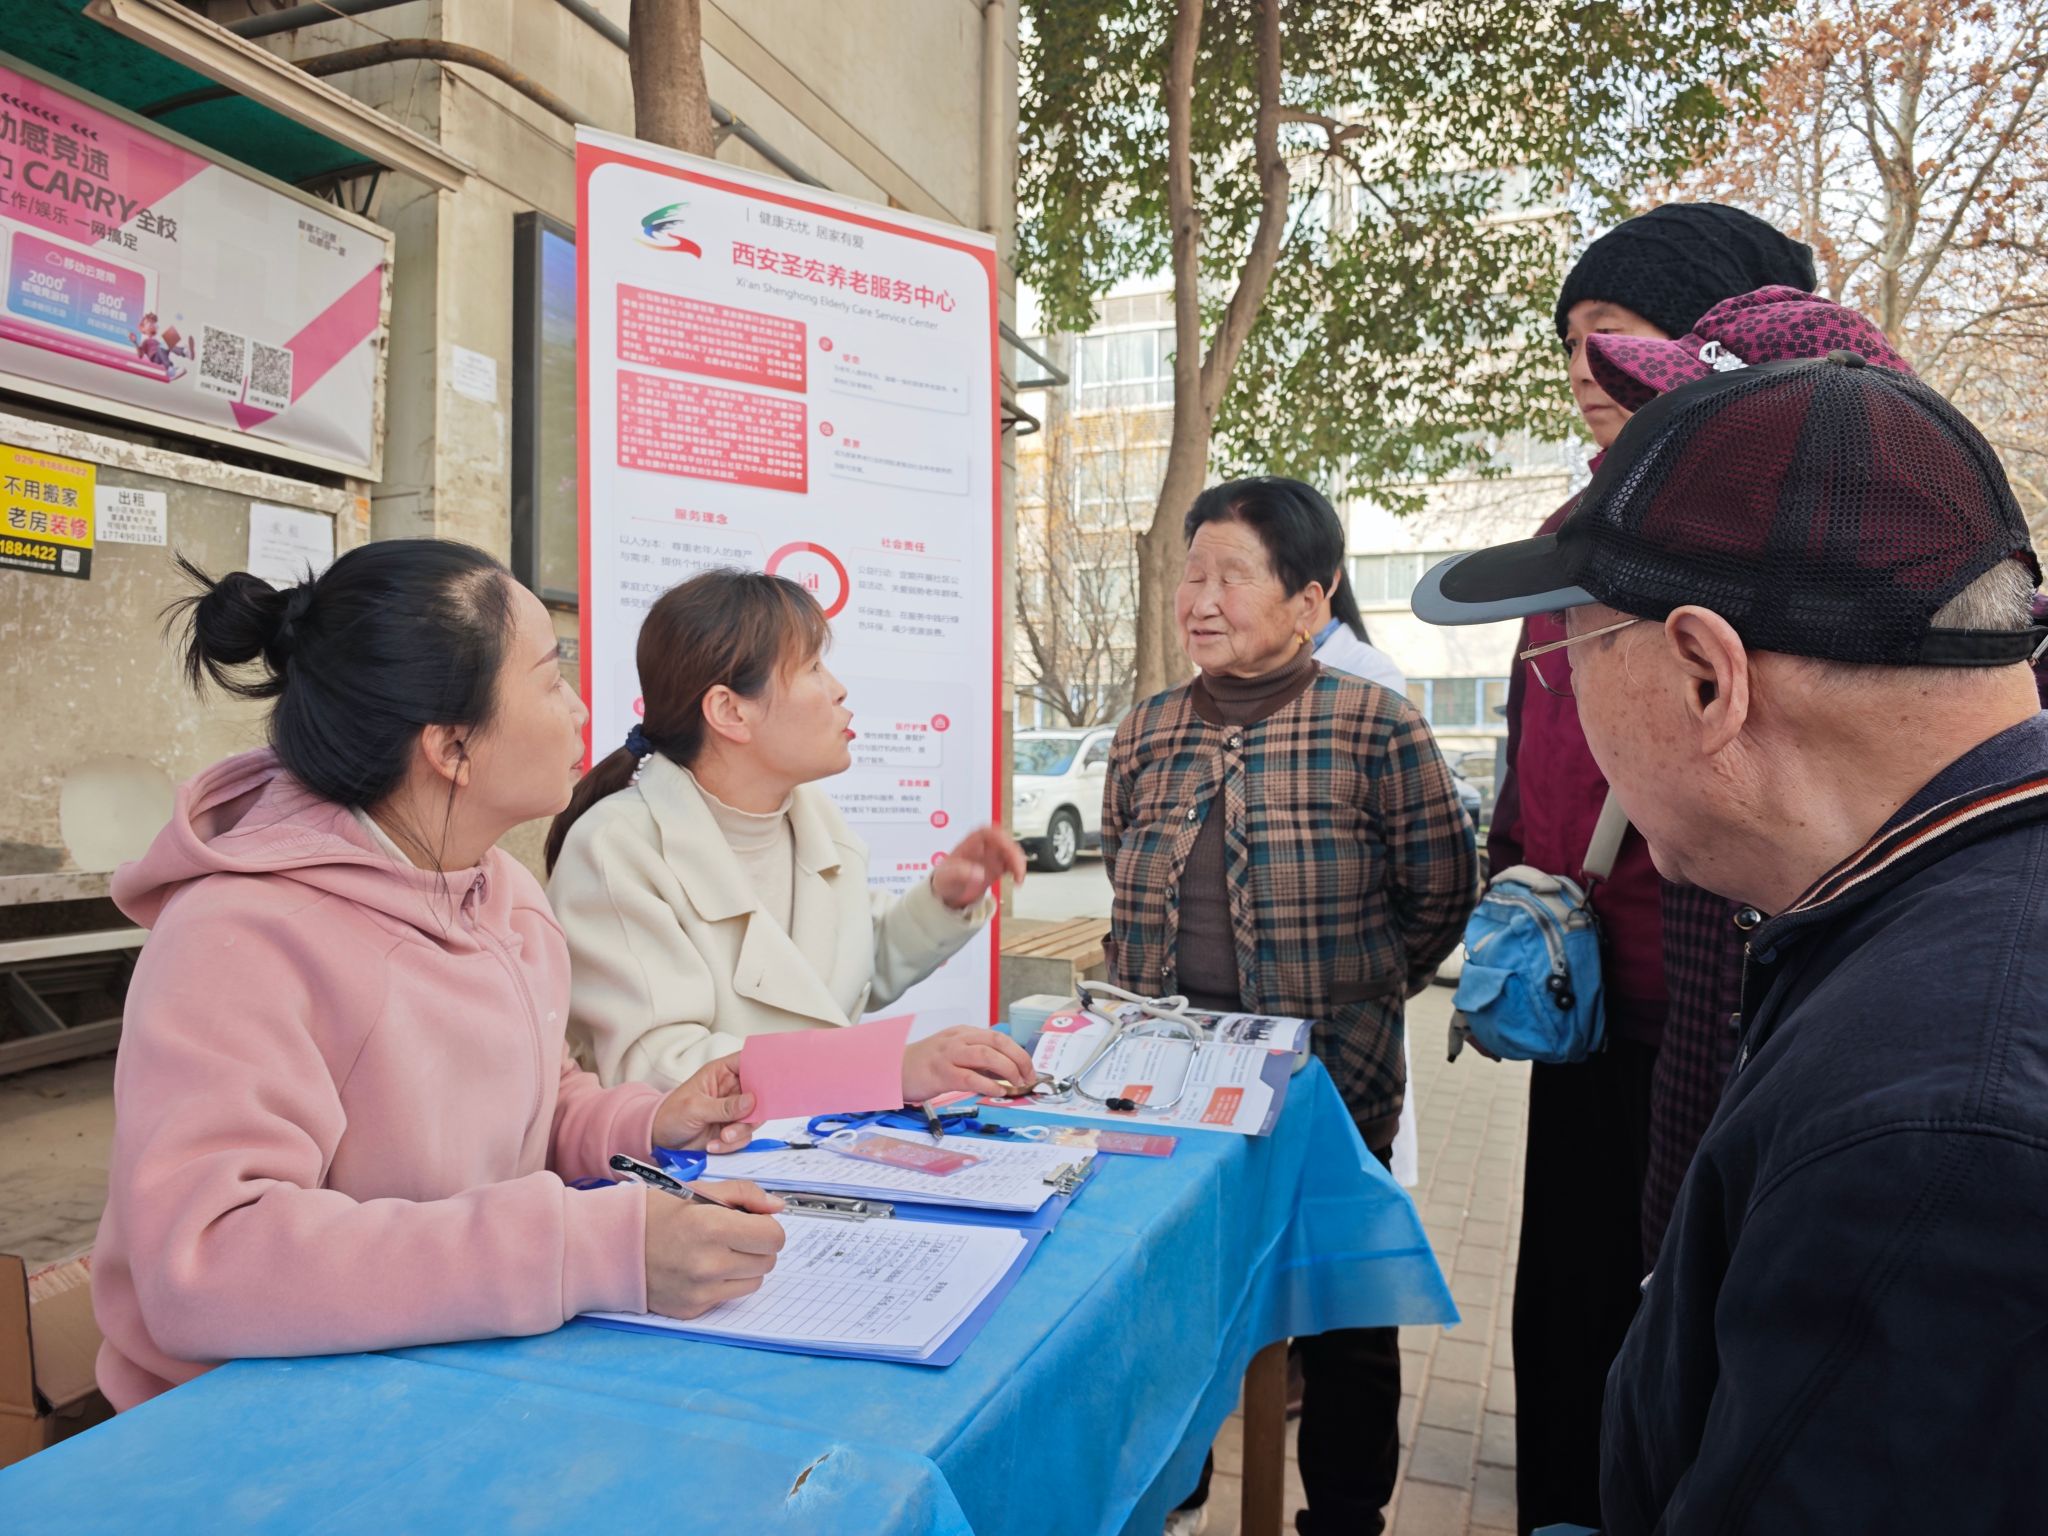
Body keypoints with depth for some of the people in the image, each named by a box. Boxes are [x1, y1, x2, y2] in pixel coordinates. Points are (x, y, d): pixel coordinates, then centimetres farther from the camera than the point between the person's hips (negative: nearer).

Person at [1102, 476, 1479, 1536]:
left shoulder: (1375, 726, -11)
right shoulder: (1146, 732, 4)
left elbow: (1441, 894, -5)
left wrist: (1347, 996, 0)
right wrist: (1153, 1002, 11)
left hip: (1329, 1081, -4)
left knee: (1343, 1319, 13)